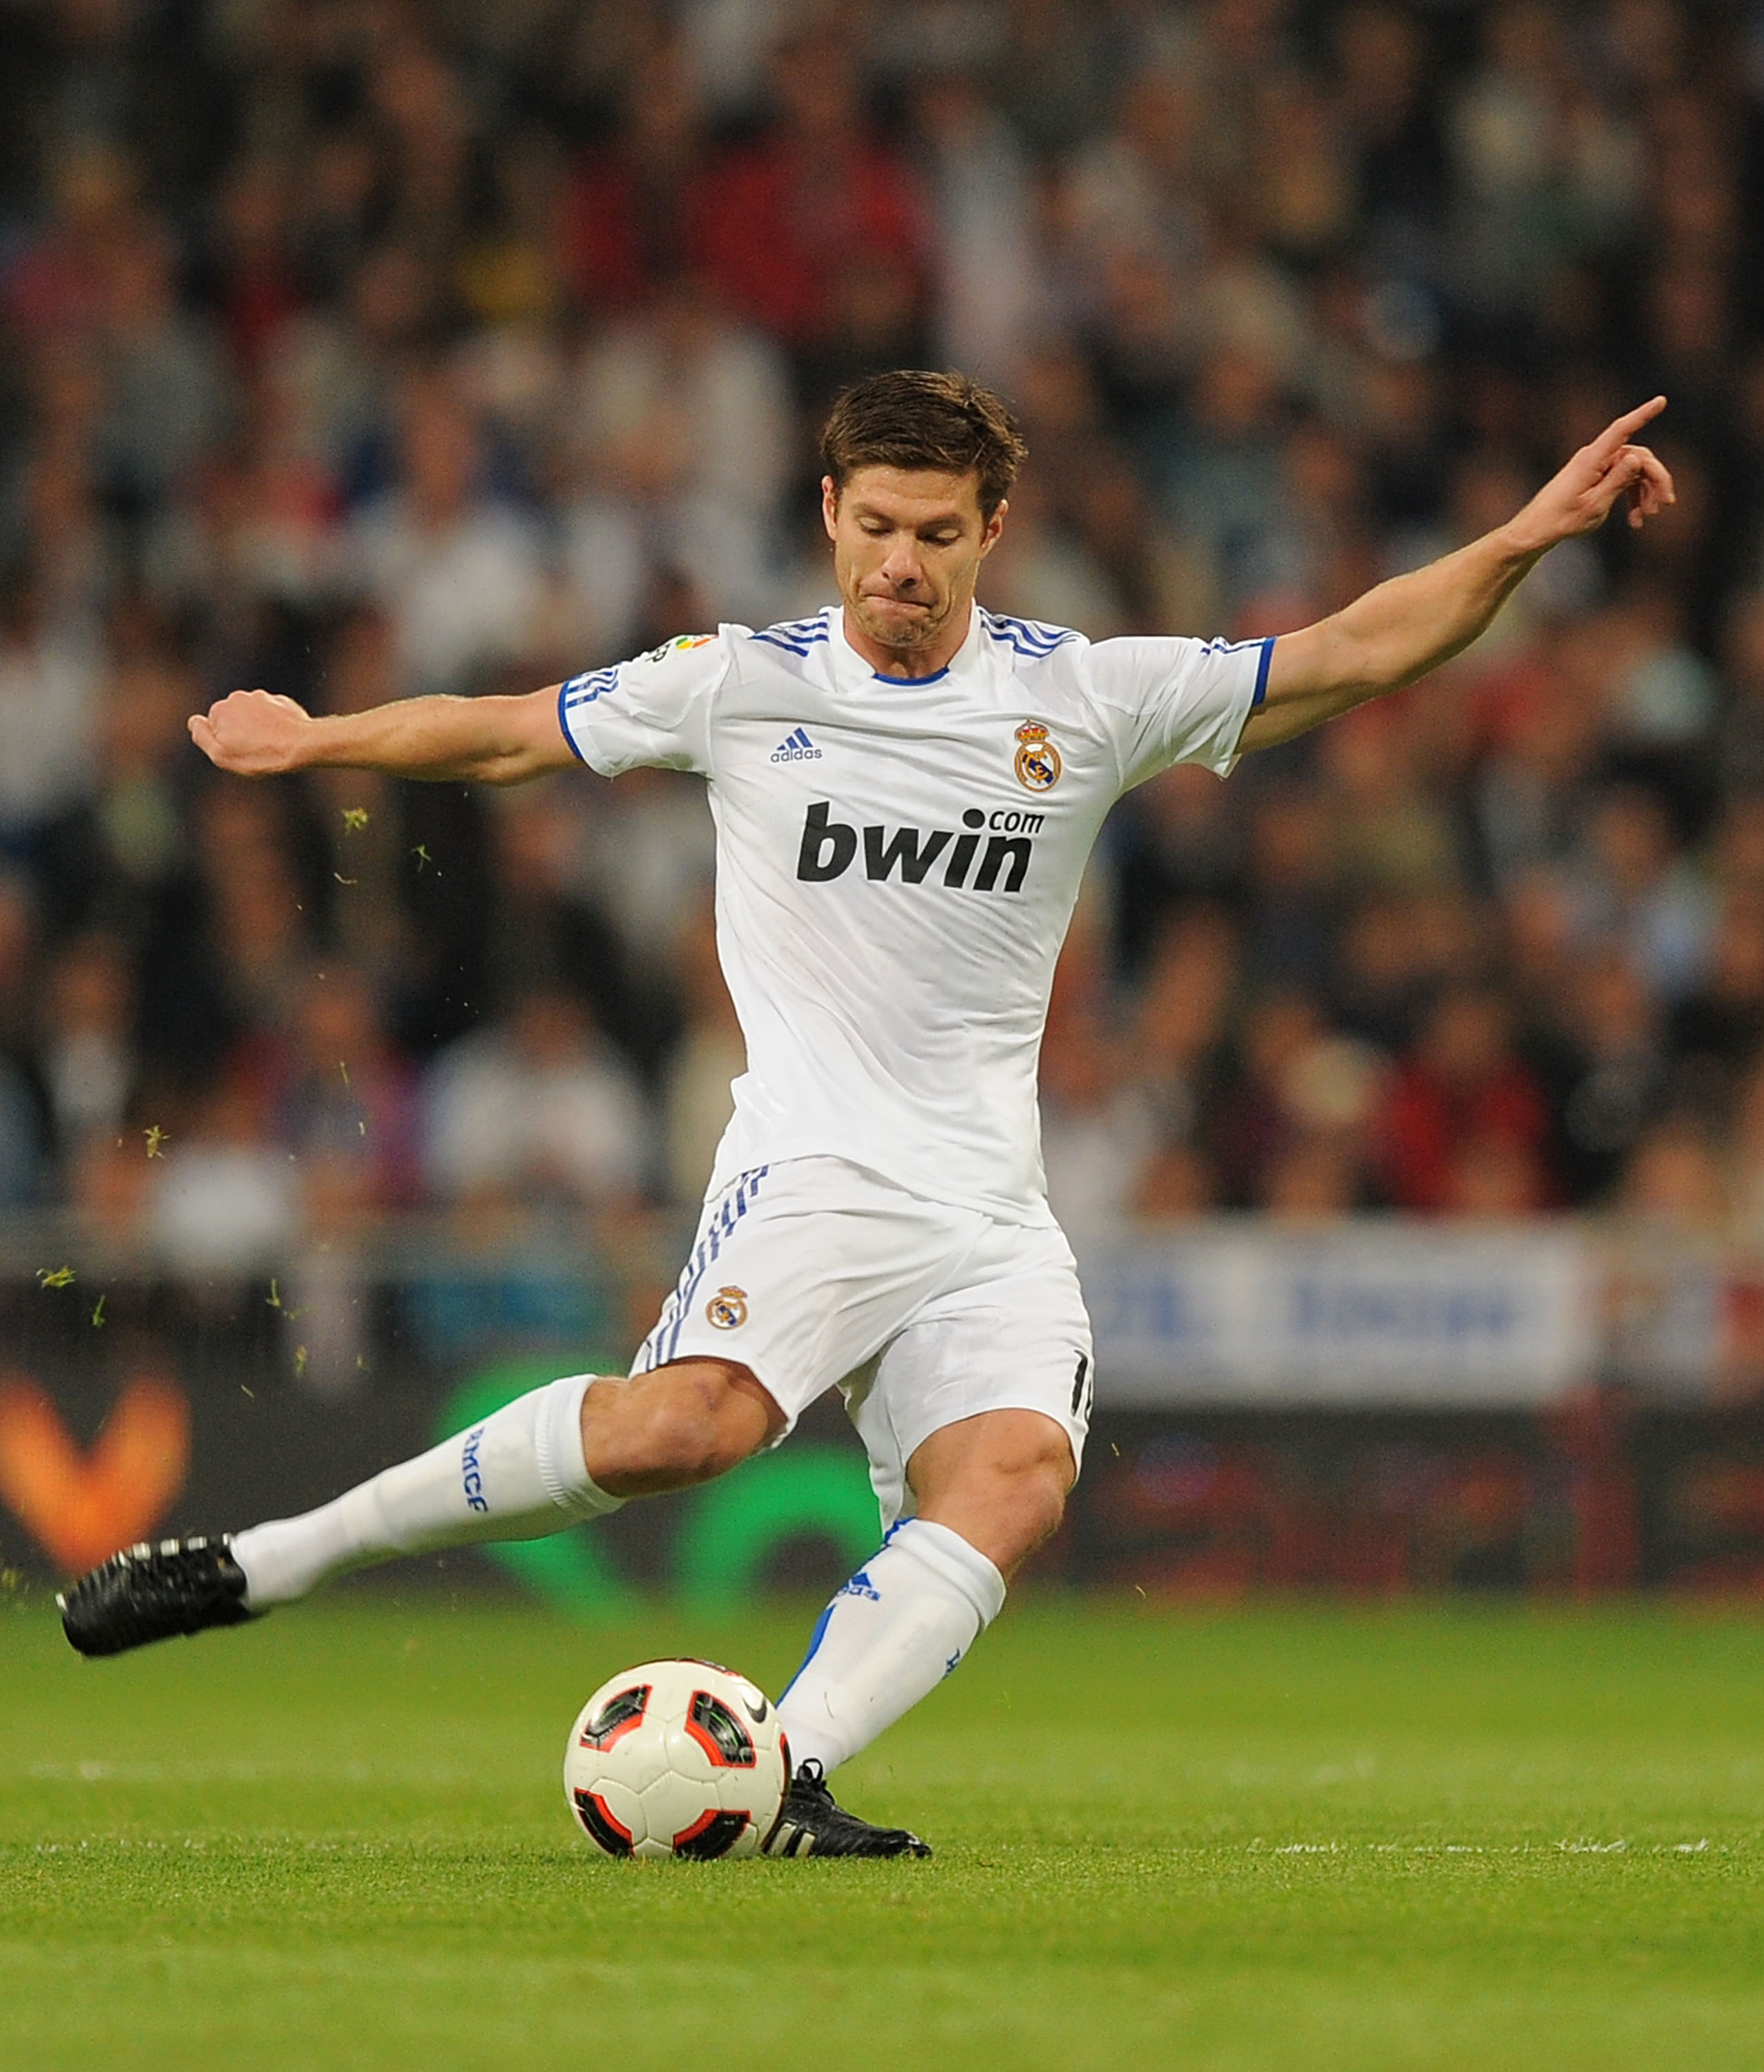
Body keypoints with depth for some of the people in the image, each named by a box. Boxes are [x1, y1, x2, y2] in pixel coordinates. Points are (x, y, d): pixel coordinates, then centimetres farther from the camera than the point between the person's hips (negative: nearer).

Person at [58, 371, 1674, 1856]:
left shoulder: (1088, 697, 8)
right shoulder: (742, 685, 5)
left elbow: (1352, 654, 9)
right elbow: (508, 737, 14)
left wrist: (1529, 536, 0)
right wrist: (320, 743, 7)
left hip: (993, 1212, 4)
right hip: (816, 1166, -3)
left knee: (1017, 1479, -25)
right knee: (692, 1419, -30)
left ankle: (781, 1781, -29)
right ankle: (253, 1567, -22)